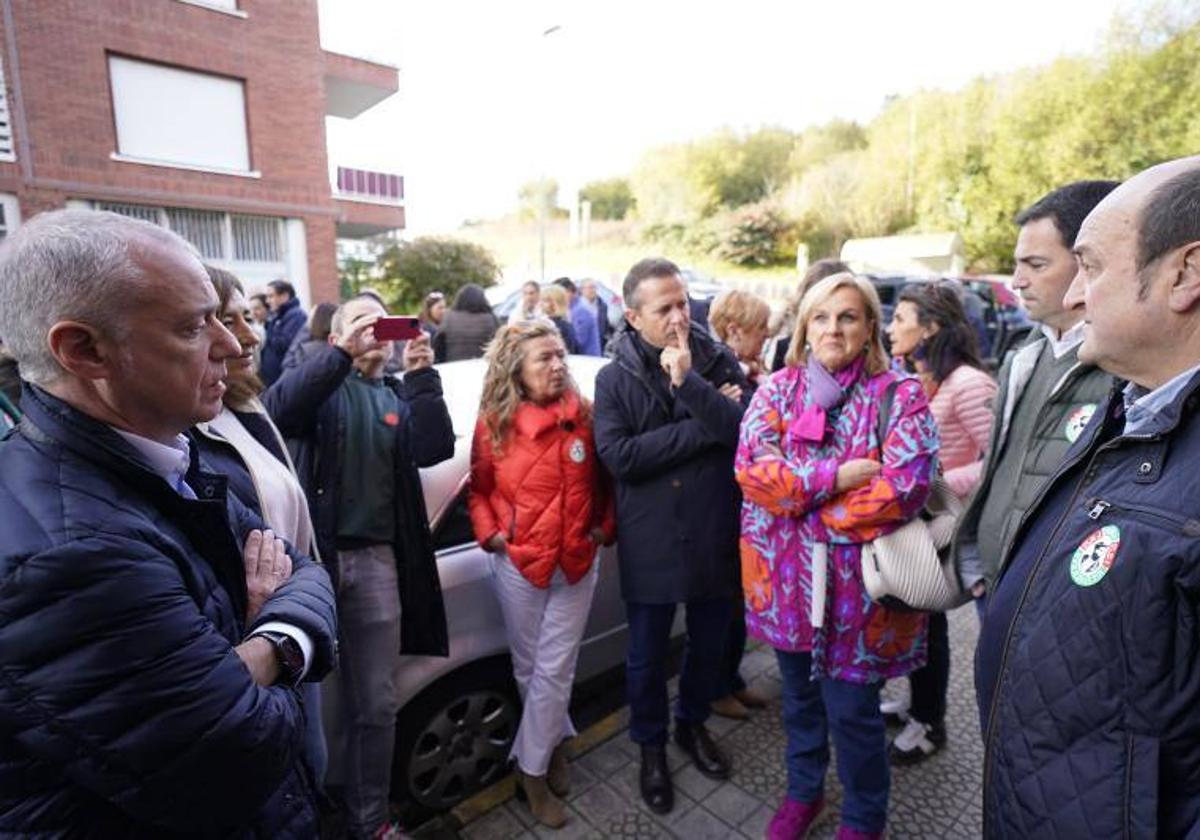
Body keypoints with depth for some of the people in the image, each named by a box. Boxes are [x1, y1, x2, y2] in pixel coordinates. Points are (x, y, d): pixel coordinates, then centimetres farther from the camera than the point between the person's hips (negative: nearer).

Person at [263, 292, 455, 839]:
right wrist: (343, 354, -26)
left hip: (375, 559, 3)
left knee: (376, 704, 11)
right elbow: (278, 413, -16)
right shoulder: (324, 386, 6)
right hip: (312, 552, -2)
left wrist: (420, 376, -14)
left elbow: (434, 449, -4)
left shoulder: (399, 397, 13)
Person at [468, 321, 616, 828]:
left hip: (577, 564, 0)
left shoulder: (584, 417, -7)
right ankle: (558, 741, 40)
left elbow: (605, 481, 6)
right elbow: (479, 489, 5)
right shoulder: (493, 425, -8)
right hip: (518, 564, 1)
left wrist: (604, 527, -2)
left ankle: (531, 768, 28)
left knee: (553, 671, 6)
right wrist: (490, 533, -7)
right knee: (527, 669, 15)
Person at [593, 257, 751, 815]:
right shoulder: (614, 378, -6)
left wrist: (688, 381, -28)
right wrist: (708, 426, -19)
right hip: (650, 544, -1)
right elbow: (618, 457, -19)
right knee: (647, 656, 15)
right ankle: (651, 746, 42)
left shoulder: (717, 361, -3)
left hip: (715, 536, 2)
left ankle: (692, 724, 50)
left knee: (710, 645, 21)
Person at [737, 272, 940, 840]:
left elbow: (904, 486, -20)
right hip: (786, 575, 3)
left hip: (857, 580, -3)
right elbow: (751, 467, -12)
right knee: (799, 694, 22)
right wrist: (835, 478, -21)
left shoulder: (899, 396, -8)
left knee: (851, 710, 12)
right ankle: (803, 792, 48)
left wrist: (802, 501, -15)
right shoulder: (777, 389, 0)